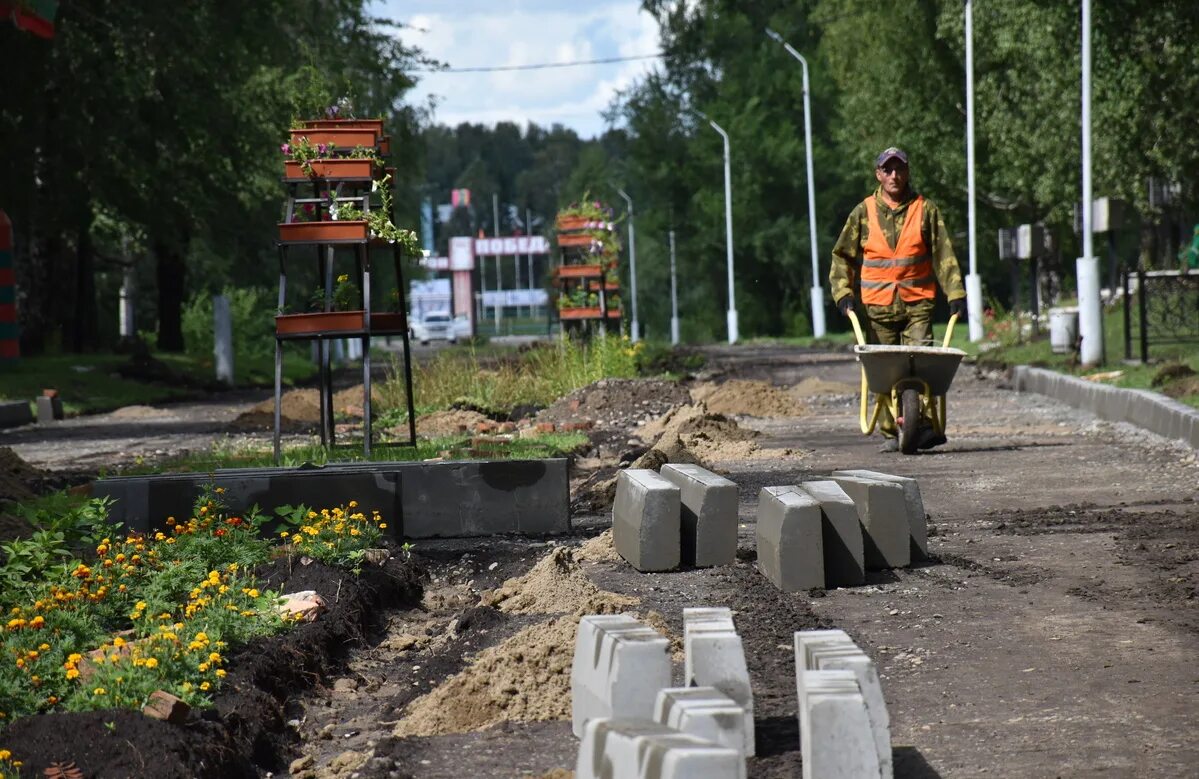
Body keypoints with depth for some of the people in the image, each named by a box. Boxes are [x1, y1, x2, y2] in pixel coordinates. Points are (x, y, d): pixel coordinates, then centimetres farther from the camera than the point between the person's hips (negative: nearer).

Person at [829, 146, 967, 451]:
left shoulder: (925, 209, 6)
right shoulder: (863, 212, 7)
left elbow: (943, 254, 6)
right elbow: (842, 255, 10)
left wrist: (955, 294, -2)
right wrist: (843, 293, -3)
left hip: (917, 303, -1)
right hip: (877, 305, 1)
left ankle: (927, 425, -13)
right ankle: (891, 434, 7)